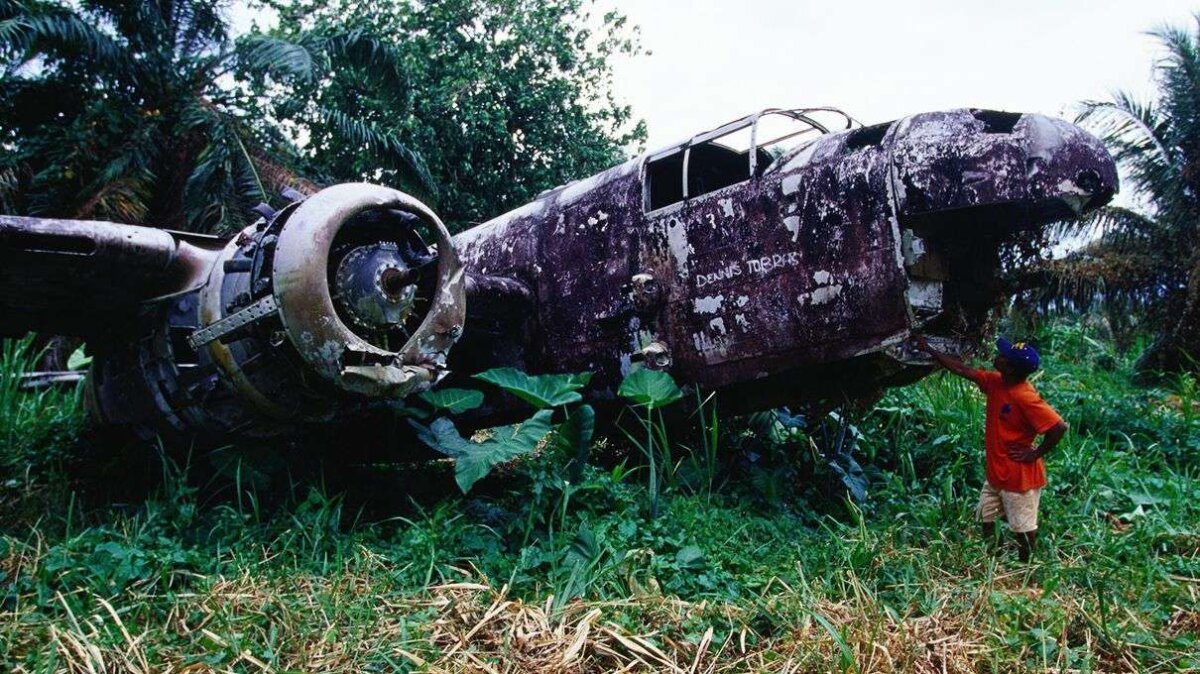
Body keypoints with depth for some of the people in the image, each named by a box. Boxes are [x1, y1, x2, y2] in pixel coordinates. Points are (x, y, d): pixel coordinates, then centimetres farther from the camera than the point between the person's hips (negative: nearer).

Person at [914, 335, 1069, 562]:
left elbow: (1059, 427, -27)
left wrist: (1036, 453, -18)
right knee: (986, 517, 20)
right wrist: (927, 349, 6)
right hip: (996, 472, 9)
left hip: (1020, 476, -9)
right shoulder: (995, 382, -3)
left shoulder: (1025, 398, -26)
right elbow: (962, 369, 5)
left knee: (1023, 527, 8)